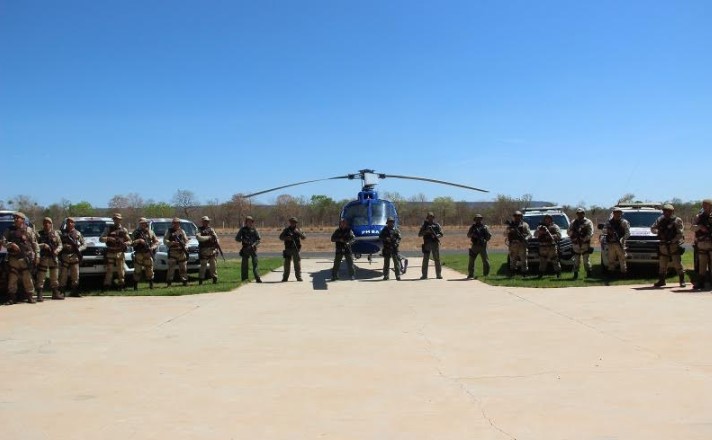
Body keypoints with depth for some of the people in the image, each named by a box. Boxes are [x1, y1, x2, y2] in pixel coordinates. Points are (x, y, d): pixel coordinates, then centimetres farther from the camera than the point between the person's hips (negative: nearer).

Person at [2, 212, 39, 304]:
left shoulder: (29, 230, 6)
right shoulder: (9, 230, 11)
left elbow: (35, 244, 6)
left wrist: (37, 256, 1)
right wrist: (11, 244, -15)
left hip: (26, 259, -2)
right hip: (13, 258, 2)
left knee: (27, 279, -1)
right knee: (12, 279, 1)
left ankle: (30, 297, 8)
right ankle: (11, 298, 8)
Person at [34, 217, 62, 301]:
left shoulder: (55, 234, 9)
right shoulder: (39, 234, 1)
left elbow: (60, 245, 8)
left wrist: (56, 250, -10)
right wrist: (43, 245, -20)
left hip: (53, 258, 3)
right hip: (43, 258, -3)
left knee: (55, 278, 10)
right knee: (40, 278, -7)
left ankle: (55, 294, 20)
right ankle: (39, 295, -6)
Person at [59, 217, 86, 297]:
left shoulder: (78, 233, 13)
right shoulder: (62, 233, 6)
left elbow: (84, 244, 12)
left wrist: (79, 249, -6)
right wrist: (64, 246, -17)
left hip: (75, 257, 2)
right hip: (65, 257, -2)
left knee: (75, 276, 6)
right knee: (63, 275, -5)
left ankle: (74, 291, 14)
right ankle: (61, 292, -2)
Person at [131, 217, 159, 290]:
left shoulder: (150, 232, 8)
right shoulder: (136, 232, 3)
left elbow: (157, 242, 10)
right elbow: (131, 243, -3)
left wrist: (152, 247, -8)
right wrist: (138, 241, -20)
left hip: (148, 254, 2)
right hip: (139, 255, -2)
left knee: (149, 270, 4)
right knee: (137, 271, -4)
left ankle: (151, 285, 16)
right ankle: (135, 286, 3)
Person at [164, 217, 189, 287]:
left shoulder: (182, 231, 14)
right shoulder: (169, 231, 6)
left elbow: (186, 240, 13)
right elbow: (165, 241, -2)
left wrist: (186, 246, -6)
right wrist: (172, 243, -17)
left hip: (182, 252, 3)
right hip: (172, 252, -3)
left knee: (183, 268, 5)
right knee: (171, 268, -9)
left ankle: (184, 281, 12)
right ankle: (169, 282, -8)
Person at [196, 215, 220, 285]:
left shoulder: (211, 229, 17)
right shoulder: (200, 230, 3)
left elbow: (216, 238, 20)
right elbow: (198, 237, -17)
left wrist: (217, 243, 2)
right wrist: (208, 237, -17)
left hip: (212, 250, 4)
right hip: (204, 250, -4)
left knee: (213, 265, 4)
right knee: (203, 266, -5)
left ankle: (214, 278, 10)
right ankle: (200, 280, 1)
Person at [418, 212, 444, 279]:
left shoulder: (436, 225, 8)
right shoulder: (424, 225, 8)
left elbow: (441, 234, 6)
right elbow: (419, 234, 3)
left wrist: (436, 236, -15)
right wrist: (426, 231, -13)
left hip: (435, 244, 0)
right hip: (427, 244, 0)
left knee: (437, 259, 1)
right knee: (425, 259, -1)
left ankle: (439, 274, 5)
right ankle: (424, 275, 3)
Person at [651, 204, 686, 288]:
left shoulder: (677, 220, -5)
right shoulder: (660, 220, 10)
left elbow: (680, 234, -11)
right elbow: (652, 228, 14)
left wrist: (673, 240, -19)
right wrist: (658, 231, -6)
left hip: (674, 246, -5)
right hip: (663, 246, 5)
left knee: (678, 264, -8)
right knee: (662, 265, 10)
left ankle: (682, 281, -2)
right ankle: (661, 281, 21)